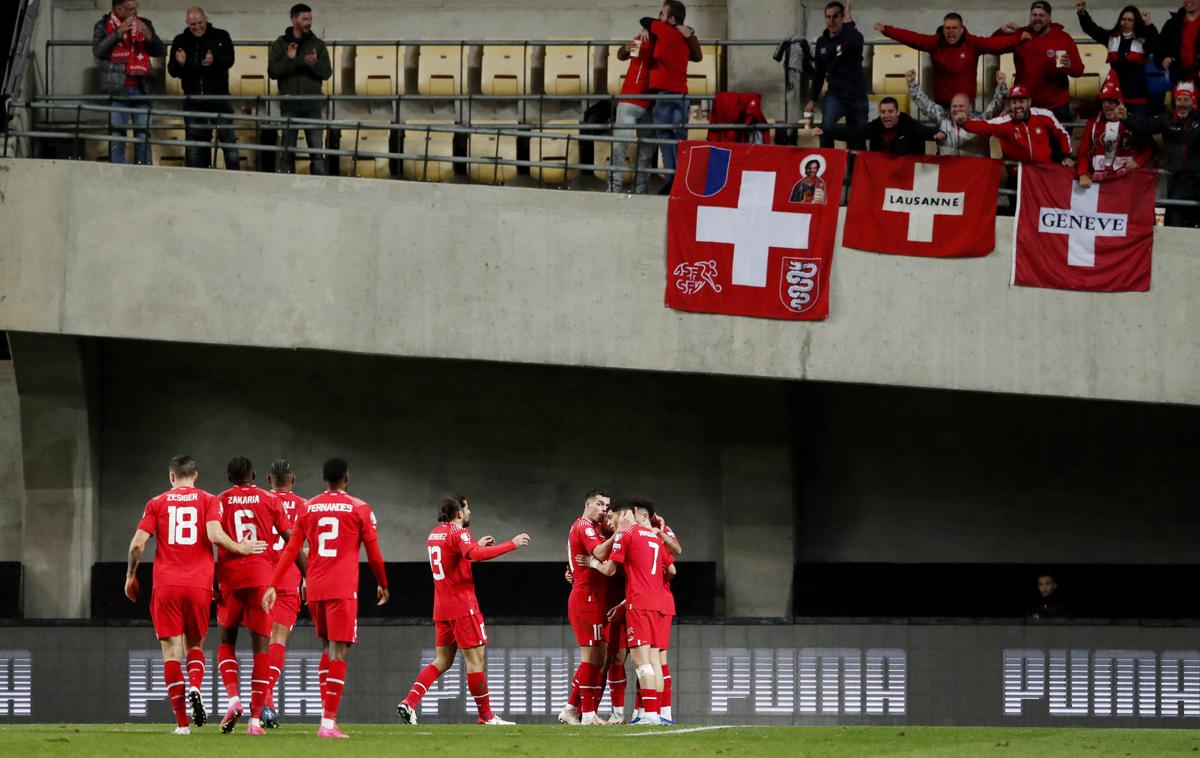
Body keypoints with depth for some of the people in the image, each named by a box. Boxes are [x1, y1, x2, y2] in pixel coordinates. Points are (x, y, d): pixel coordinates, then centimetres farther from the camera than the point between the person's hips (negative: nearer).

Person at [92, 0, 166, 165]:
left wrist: (149, 36, -13)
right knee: (117, 135, -4)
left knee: (143, 135, 1)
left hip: (140, 88, 3)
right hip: (117, 89, -3)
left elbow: (160, 51, 7)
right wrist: (119, 33, -22)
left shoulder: (144, 24, 11)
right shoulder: (103, 26, 2)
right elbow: (98, 51, -13)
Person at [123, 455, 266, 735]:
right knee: (195, 645, 17)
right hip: (199, 585, 1)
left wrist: (131, 575, 14)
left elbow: (137, 544, 1)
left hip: (166, 586, 0)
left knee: (171, 651, 1)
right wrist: (240, 548, 5)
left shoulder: (157, 503, 7)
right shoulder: (208, 501, 5)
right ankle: (195, 686, -15)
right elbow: (215, 535, -11)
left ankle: (182, 722, -6)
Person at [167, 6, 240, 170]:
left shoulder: (220, 37, 1)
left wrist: (215, 61, -35)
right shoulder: (180, 41, 6)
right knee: (194, 143, 5)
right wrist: (179, 63, -21)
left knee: (228, 137, -5)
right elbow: (172, 71, 3)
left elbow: (229, 60, -13)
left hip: (218, 97, -2)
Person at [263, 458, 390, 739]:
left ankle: (326, 712, 12)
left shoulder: (307, 508, 9)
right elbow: (374, 554, 5)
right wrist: (382, 585, 20)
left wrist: (273, 586, 6)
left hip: (315, 589, 4)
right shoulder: (360, 509, 0)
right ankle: (328, 722, -15)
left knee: (328, 647, 21)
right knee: (338, 652, -7)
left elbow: (291, 550, 6)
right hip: (343, 589, -4)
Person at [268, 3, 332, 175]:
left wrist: (315, 64, -21)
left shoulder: (318, 44, 5)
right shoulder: (280, 45, 4)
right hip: (289, 106, 0)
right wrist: (288, 60, -20)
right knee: (288, 151, 5)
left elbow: (327, 73, 0)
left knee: (317, 151, -4)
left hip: (312, 106, 0)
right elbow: (272, 72, -4)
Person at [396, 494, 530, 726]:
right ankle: (486, 716, 1)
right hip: (462, 605, -8)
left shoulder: (434, 534, 14)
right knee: (476, 659, -2)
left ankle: (409, 702, -2)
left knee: (442, 661, 12)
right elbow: (475, 555, -31)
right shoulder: (458, 533, -12)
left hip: (441, 607, 8)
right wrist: (512, 544, -26)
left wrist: (477, 545, 28)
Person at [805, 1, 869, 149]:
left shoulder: (852, 36, -10)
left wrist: (848, 19, -29)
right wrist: (813, 99, 12)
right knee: (826, 126, -26)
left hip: (856, 94, -2)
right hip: (835, 93, 2)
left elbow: (853, 43, -39)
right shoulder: (821, 42, 4)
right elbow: (818, 73, 14)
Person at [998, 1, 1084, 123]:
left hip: (1056, 107, -2)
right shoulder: (1020, 35, 4)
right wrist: (1002, 32, -17)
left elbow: (1079, 70, -4)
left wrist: (1069, 66, -28)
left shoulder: (1063, 38, -3)